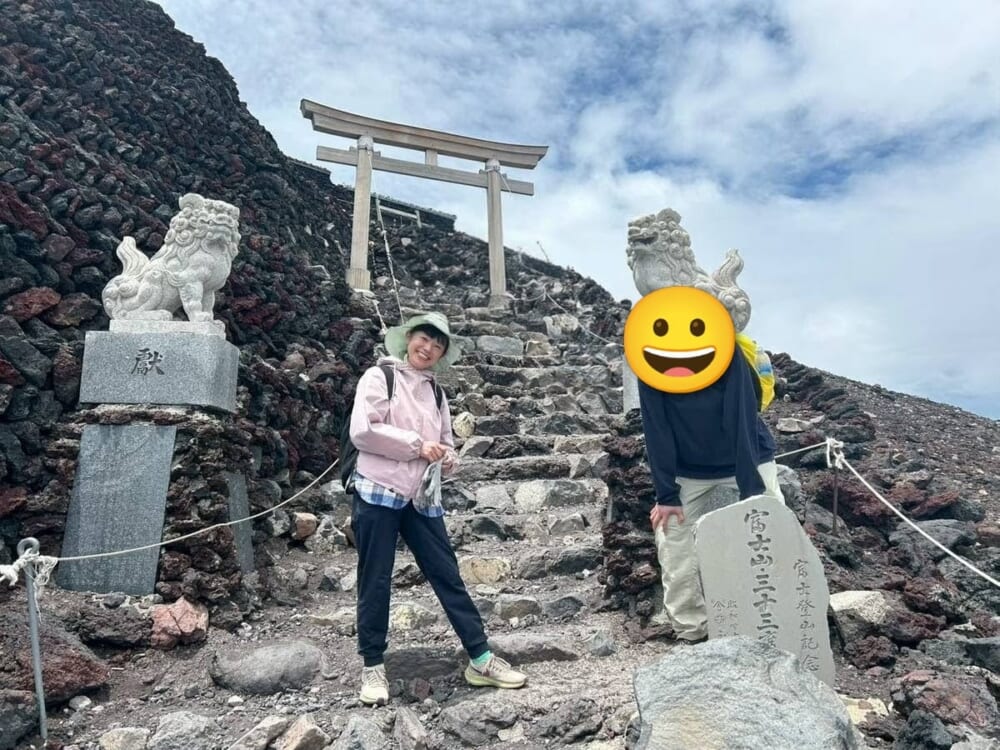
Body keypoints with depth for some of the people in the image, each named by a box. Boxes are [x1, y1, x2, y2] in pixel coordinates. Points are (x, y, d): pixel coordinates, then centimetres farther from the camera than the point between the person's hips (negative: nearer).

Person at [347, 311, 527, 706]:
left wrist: (444, 457, -3)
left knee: (448, 575, 7)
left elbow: (447, 446, 21)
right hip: (378, 492, -4)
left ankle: (481, 659, 15)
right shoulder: (379, 376, 0)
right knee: (375, 581, 4)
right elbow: (361, 430, -14)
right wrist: (416, 444, -12)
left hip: (422, 498, 5)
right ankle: (372, 666, 21)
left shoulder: (435, 392, 16)